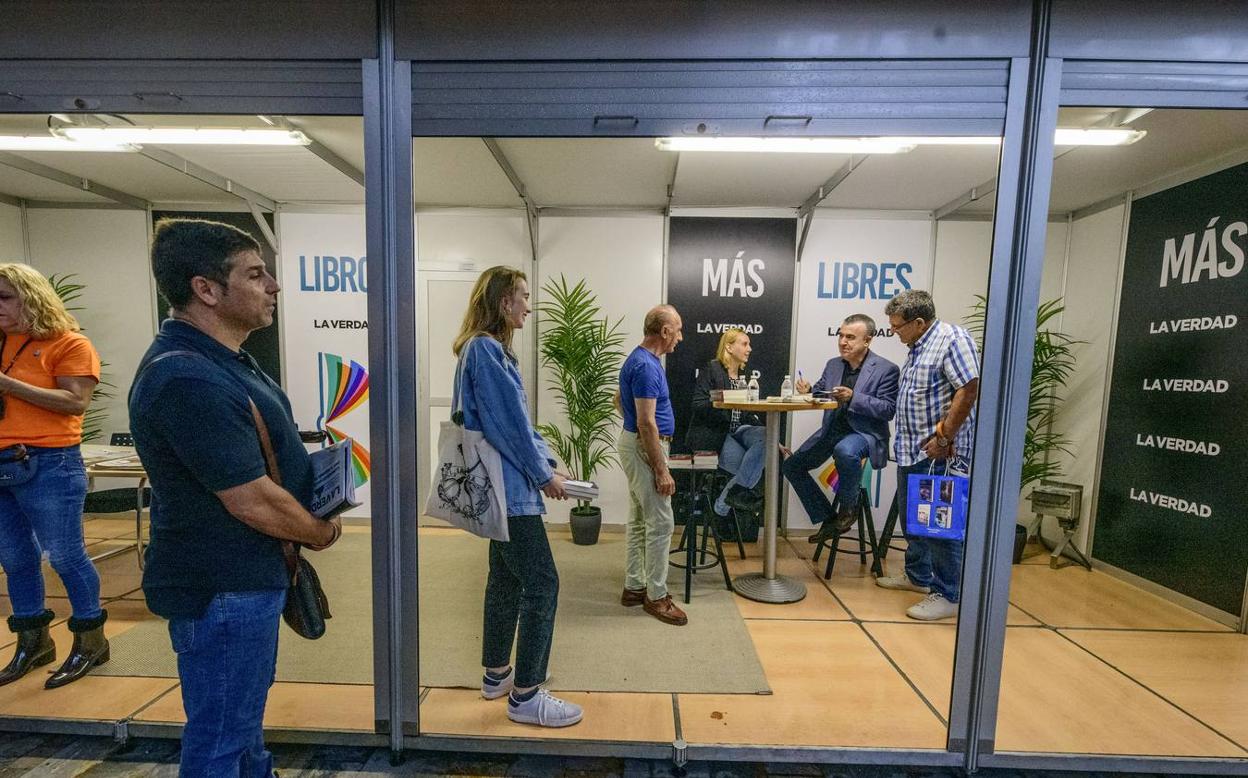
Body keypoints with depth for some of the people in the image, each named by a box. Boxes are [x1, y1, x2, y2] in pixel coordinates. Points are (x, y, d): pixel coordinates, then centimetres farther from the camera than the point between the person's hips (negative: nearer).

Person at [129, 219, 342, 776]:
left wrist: (319, 467, 3)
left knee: (244, 711, 28)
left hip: (246, 579, 10)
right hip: (222, 591, -10)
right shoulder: (187, 378, -28)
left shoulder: (221, 358, 6)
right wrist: (320, 533, -9)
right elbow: (253, 502, -26)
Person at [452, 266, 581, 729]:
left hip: (503, 484, 10)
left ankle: (497, 674, 35)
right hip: (508, 485, -10)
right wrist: (544, 475, -10)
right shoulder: (485, 349, -16)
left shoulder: (491, 348, 15)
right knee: (542, 583, -2)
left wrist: (546, 463, 10)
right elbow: (511, 422, -19)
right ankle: (524, 695, 12)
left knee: (506, 578, 19)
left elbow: (519, 418, 15)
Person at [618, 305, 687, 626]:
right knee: (660, 522, -1)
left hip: (636, 443, 11)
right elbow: (646, 423, -25)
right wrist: (661, 470, -22)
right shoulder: (646, 366, -21)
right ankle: (656, 596, 13)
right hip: (644, 448, -11)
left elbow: (620, 401, 23)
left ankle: (635, 587, 27)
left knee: (640, 520, 16)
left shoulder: (641, 360, 11)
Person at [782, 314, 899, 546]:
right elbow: (820, 393, 13)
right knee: (792, 465, -1)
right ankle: (827, 519, 14)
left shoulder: (887, 369, -7)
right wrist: (808, 391, -11)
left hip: (865, 433, -6)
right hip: (832, 430, 7)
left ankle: (848, 508, -10)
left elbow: (889, 410, -13)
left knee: (845, 450, -40)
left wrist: (853, 398, -25)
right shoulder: (833, 364, 10)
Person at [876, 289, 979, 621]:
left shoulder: (953, 339, -12)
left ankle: (946, 596, 11)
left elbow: (969, 389, -20)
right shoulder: (917, 347, 16)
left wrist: (944, 438, -21)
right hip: (911, 451, 10)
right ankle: (917, 576, 34)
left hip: (940, 454, -10)